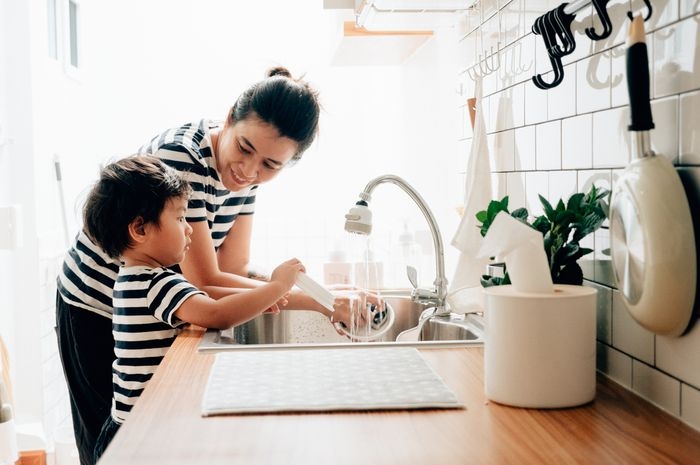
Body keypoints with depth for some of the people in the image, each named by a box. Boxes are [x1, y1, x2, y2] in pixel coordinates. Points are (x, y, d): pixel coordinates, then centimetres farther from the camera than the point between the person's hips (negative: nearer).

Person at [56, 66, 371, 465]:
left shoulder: (244, 173, -9)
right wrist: (321, 303, -34)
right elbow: (205, 282, -33)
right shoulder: (179, 157, -32)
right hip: (98, 310, -7)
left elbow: (234, 267, -11)